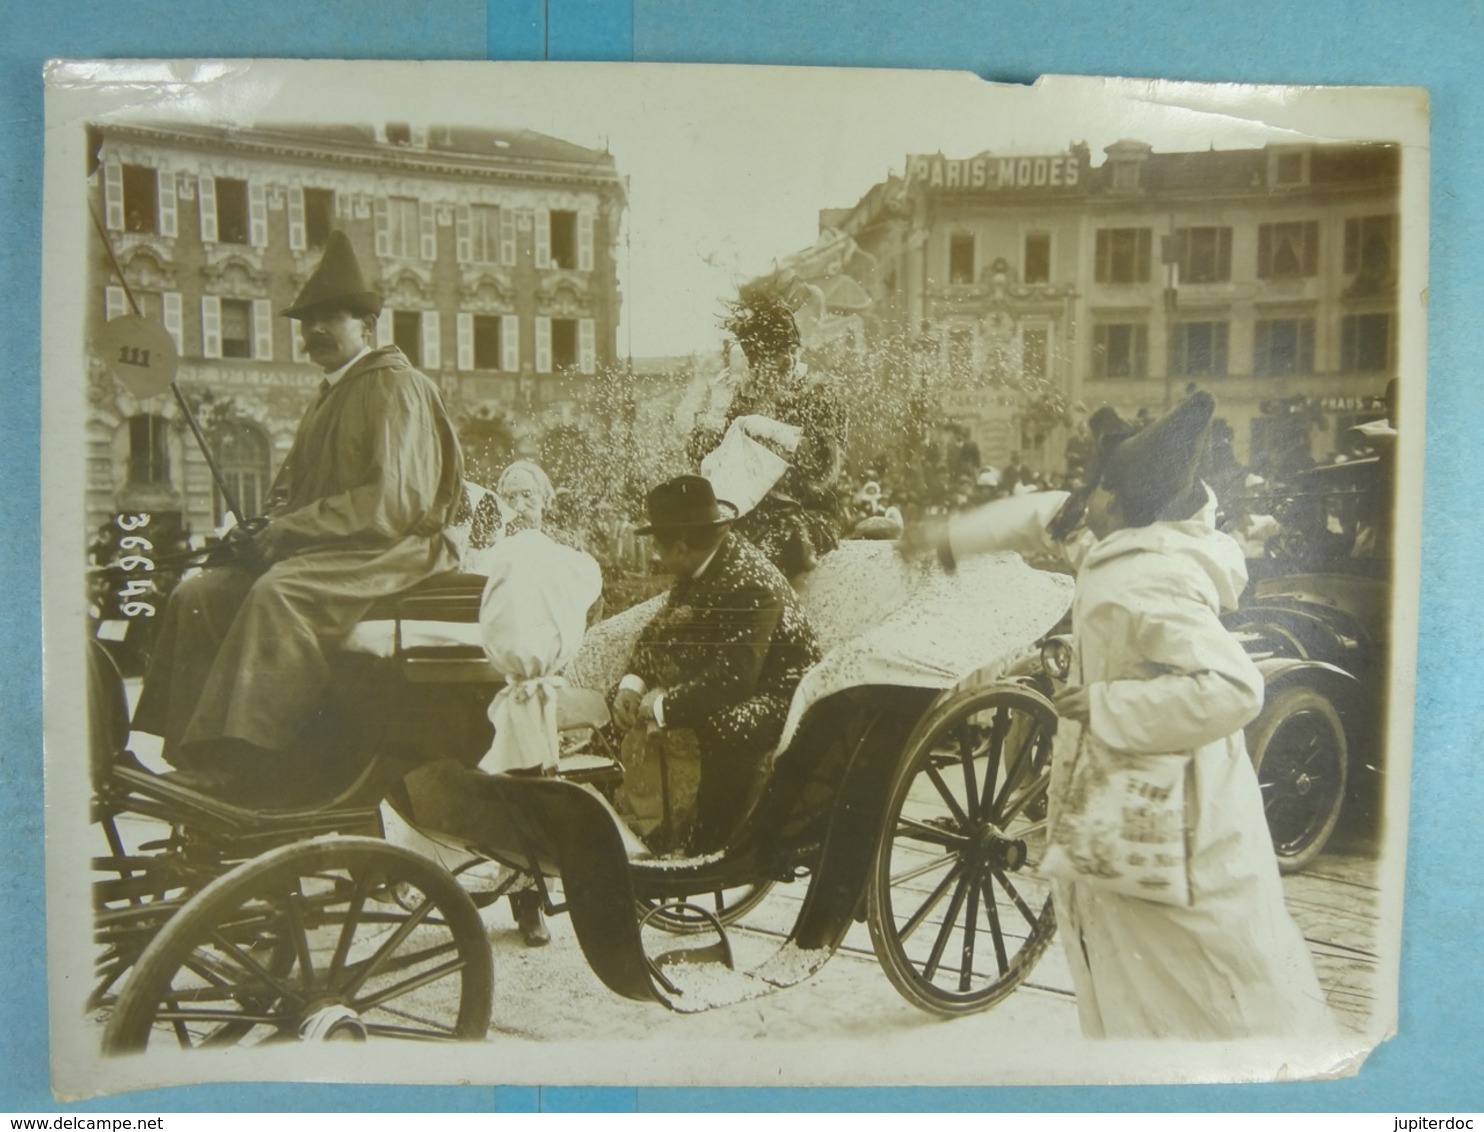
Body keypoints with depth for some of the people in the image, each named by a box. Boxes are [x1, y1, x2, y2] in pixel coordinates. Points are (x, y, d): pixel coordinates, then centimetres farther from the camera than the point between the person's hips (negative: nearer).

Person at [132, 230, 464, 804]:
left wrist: (285, 533, -18)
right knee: (198, 595, -5)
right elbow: (294, 489, 23)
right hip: (323, 552, 10)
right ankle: (193, 755, -6)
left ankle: (252, 770, -31)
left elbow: (392, 501, -19)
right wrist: (269, 529, -1)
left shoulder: (395, 386, -7)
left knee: (279, 594, -34)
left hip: (393, 551, -9)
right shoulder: (330, 396, 23)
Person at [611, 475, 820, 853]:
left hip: (781, 694, -10)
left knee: (725, 729, -37)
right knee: (640, 704, 5)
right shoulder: (698, 570, 1)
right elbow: (657, 631, 8)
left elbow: (732, 679, -33)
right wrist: (632, 683, -8)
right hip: (732, 685, 10)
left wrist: (662, 707, -26)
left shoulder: (751, 583, -27)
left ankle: (710, 846, -15)